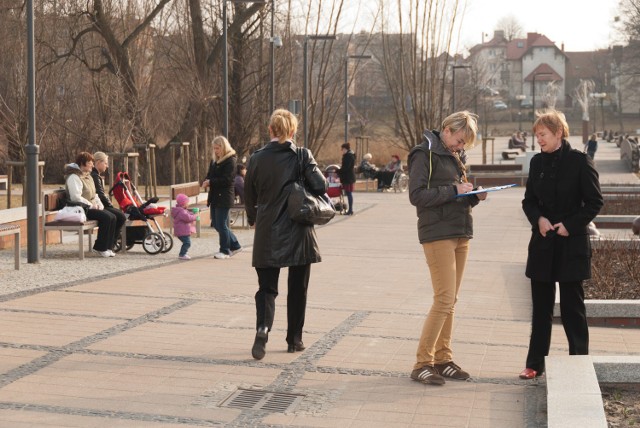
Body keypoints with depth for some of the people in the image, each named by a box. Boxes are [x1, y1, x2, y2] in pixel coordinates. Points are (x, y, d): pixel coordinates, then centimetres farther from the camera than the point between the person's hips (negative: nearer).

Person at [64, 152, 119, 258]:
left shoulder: (87, 176, 21)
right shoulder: (74, 177, -12)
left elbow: (94, 194, 26)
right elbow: (76, 198, -23)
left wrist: (99, 204, 5)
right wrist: (91, 205, -17)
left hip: (91, 207, 10)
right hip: (81, 209, -10)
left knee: (112, 217, -9)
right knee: (106, 217, -25)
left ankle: (108, 247, -6)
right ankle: (100, 248, -15)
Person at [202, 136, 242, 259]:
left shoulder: (230, 161, -11)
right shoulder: (214, 161, 14)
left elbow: (226, 179, -18)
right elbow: (210, 175, 16)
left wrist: (211, 182, -21)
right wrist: (206, 182, -6)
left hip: (224, 197, -9)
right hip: (215, 197, 9)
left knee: (221, 224, -4)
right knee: (216, 224, 11)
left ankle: (225, 251, 9)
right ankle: (235, 246, 23)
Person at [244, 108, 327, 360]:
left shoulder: (257, 159, -2)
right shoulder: (303, 156, -7)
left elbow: (249, 197, 6)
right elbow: (320, 186, -14)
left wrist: (253, 220, 26)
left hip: (267, 235, 1)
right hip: (299, 233, -1)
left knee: (266, 287, 8)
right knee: (297, 288, 13)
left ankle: (263, 328, -18)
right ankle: (294, 339, 19)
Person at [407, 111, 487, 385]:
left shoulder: (456, 156, 18)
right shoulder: (425, 154, -6)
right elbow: (416, 195, -15)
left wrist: (474, 196, 1)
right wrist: (454, 190, -17)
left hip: (461, 234, 8)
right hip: (437, 235, -8)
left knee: (450, 301, 10)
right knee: (444, 299, -12)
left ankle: (442, 358, 17)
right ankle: (422, 363, -6)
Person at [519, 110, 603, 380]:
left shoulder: (579, 161, -8)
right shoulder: (537, 162, 7)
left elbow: (594, 202, -6)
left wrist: (570, 225, -15)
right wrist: (539, 219, -7)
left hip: (571, 245, -5)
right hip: (542, 244, 5)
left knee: (572, 305, 1)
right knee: (540, 306, 10)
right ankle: (535, 363, 17)